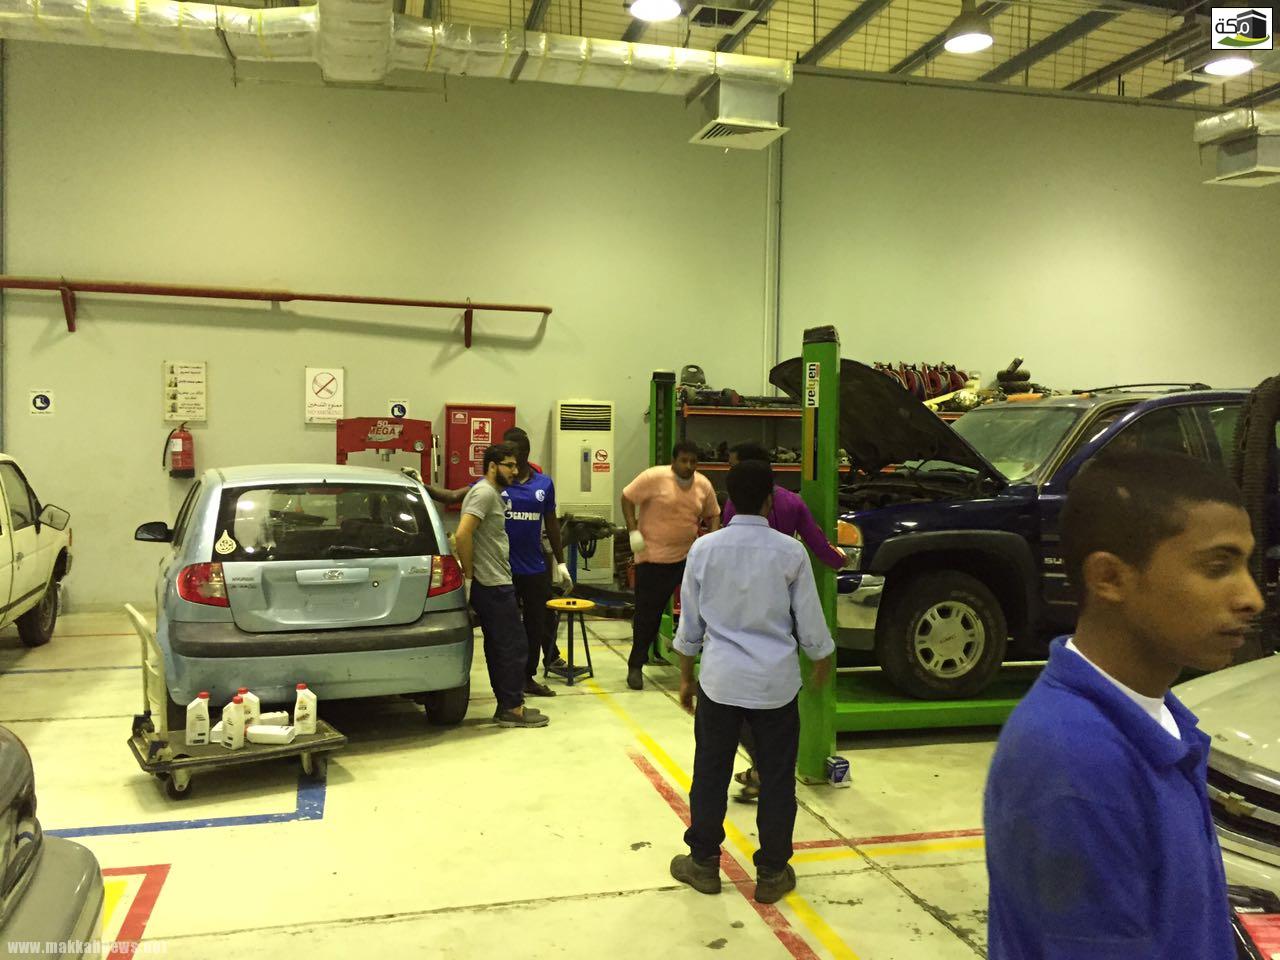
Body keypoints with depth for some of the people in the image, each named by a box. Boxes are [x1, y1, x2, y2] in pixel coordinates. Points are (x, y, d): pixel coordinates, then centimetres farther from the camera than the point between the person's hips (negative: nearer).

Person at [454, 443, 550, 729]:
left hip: (493, 584, 10)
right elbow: (463, 534, -25)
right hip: (493, 586, -10)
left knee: (498, 647, 13)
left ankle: (506, 707, 19)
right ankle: (513, 709, 2)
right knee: (514, 646, -4)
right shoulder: (484, 493, -14)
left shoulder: (492, 494, 18)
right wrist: (469, 576, -17)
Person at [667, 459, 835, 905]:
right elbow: (810, 623, -1)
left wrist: (685, 678, 15)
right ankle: (771, 873, 21)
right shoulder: (790, 552, -7)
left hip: (720, 679, 1)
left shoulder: (704, 548, -4)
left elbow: (690, 624, 3)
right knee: (776, 778, 11)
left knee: (711, 773, 14)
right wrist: (823, 664, 19)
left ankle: (703, 863, 26)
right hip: (775, 682, -1)